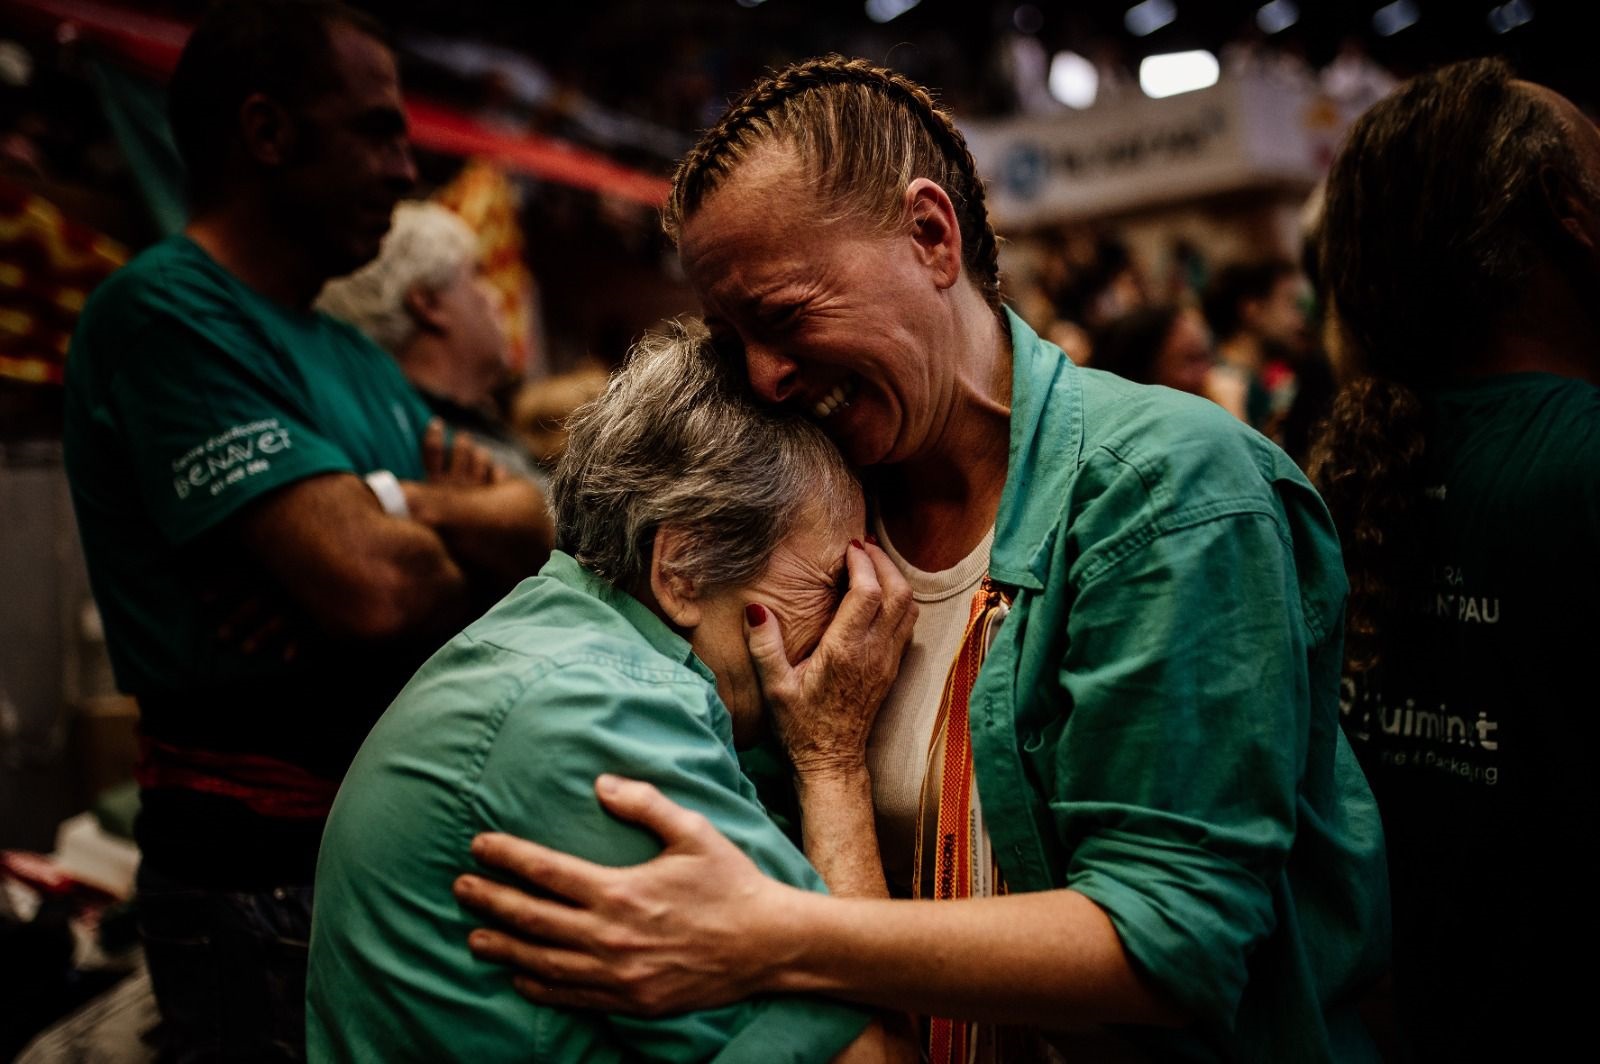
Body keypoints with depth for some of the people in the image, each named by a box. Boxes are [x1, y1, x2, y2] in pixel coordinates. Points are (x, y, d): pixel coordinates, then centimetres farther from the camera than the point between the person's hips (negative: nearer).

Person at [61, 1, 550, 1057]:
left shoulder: (359, 357, 13)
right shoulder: (165, 312, -14)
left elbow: (545, 533, 6)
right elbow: (374, 588, -26)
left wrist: (400, 508, -14)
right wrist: (484, 535, -4)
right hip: (265, 878, -8)